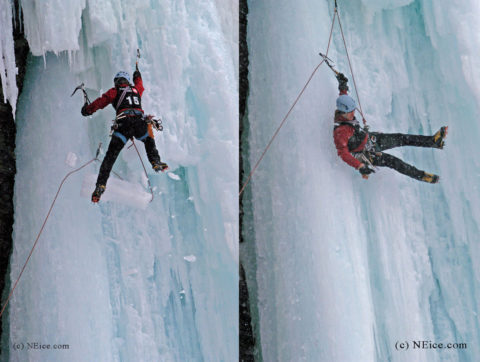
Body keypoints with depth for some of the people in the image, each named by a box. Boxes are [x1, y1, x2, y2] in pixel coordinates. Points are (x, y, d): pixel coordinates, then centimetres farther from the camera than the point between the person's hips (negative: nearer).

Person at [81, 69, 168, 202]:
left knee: (111, 155, -1)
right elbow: (139, 85, 52)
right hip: (140, 122, 3)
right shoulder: (136, 89, 28)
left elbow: (99, 102, 15)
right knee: (149, 140, 35)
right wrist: (137, 76, 74)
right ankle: (156, 162, 17)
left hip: (123, 124, -3)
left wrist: (87, 109, 33)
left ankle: (100, 185, -9)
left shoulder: (114, 91, 17)